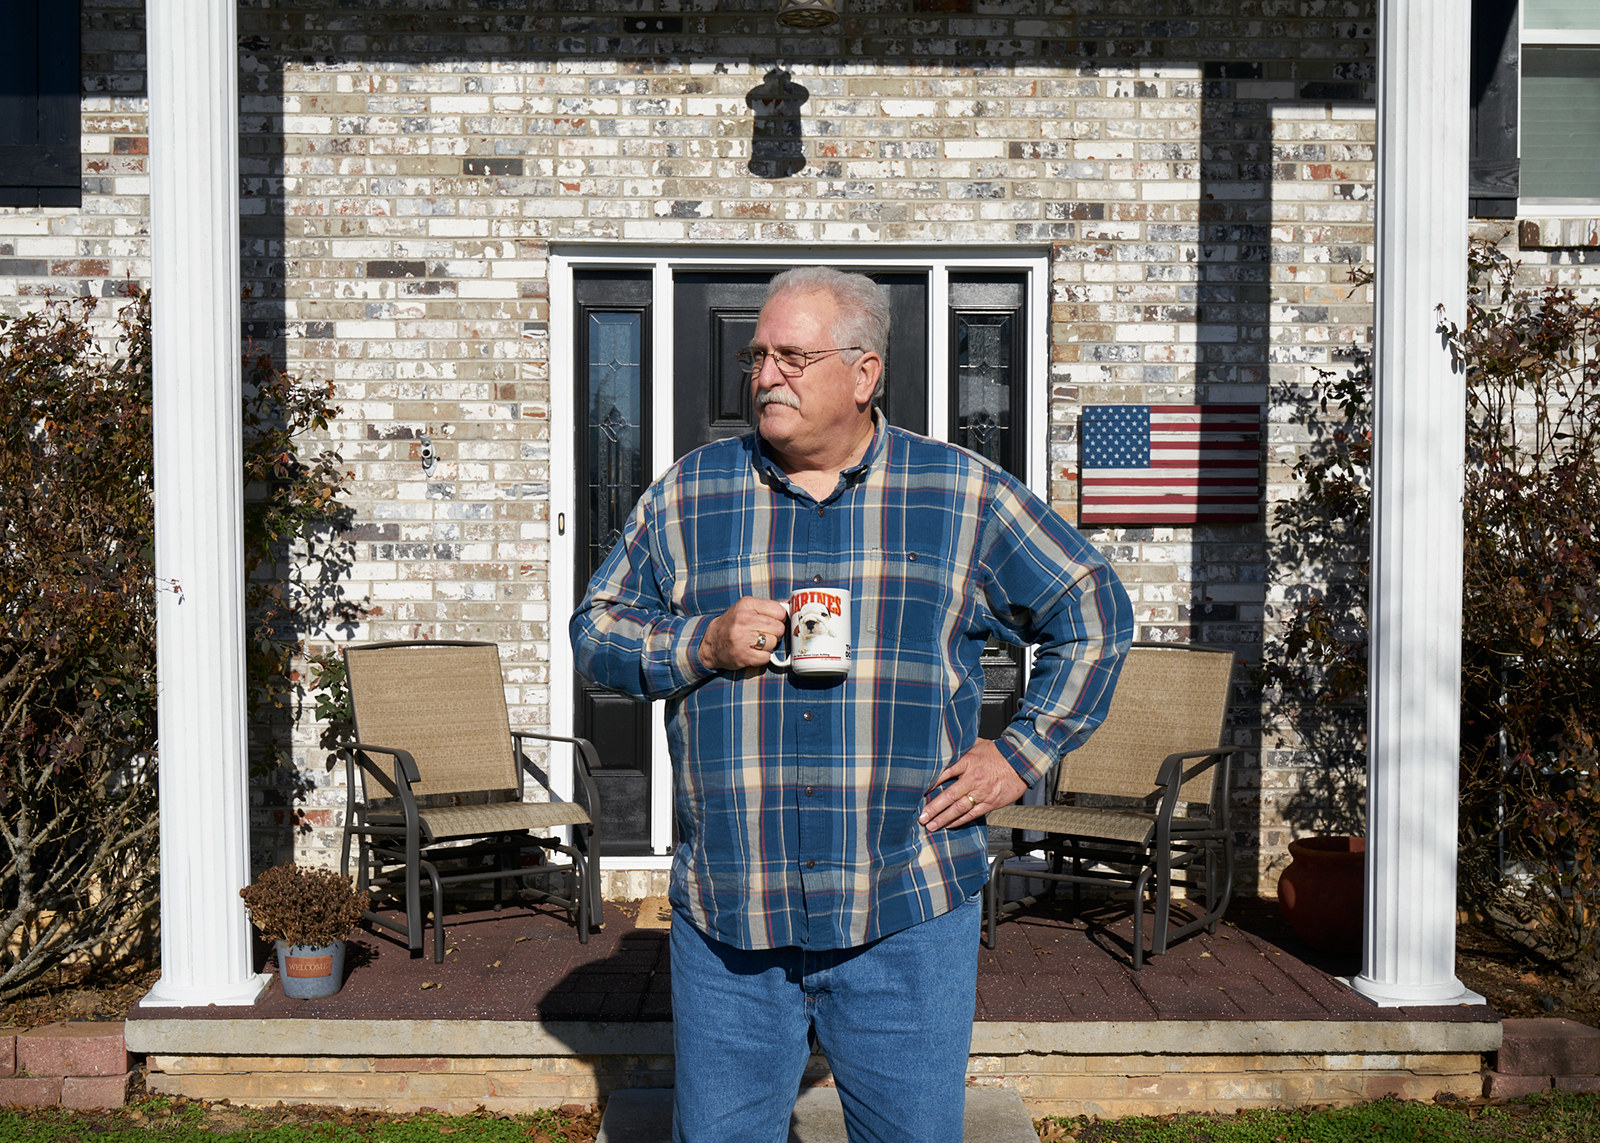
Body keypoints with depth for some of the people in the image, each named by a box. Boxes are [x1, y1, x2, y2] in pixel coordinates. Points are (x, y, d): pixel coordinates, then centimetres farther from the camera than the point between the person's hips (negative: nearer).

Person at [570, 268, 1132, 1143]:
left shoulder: (962, 495, 2)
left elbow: (1093, 611, 9)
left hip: (907, 919, -1)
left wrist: (1023, 752, 1)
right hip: (726, 918, 2)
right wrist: (702, 645, -9)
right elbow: (596, 633, 10)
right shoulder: (688, 494, 6)